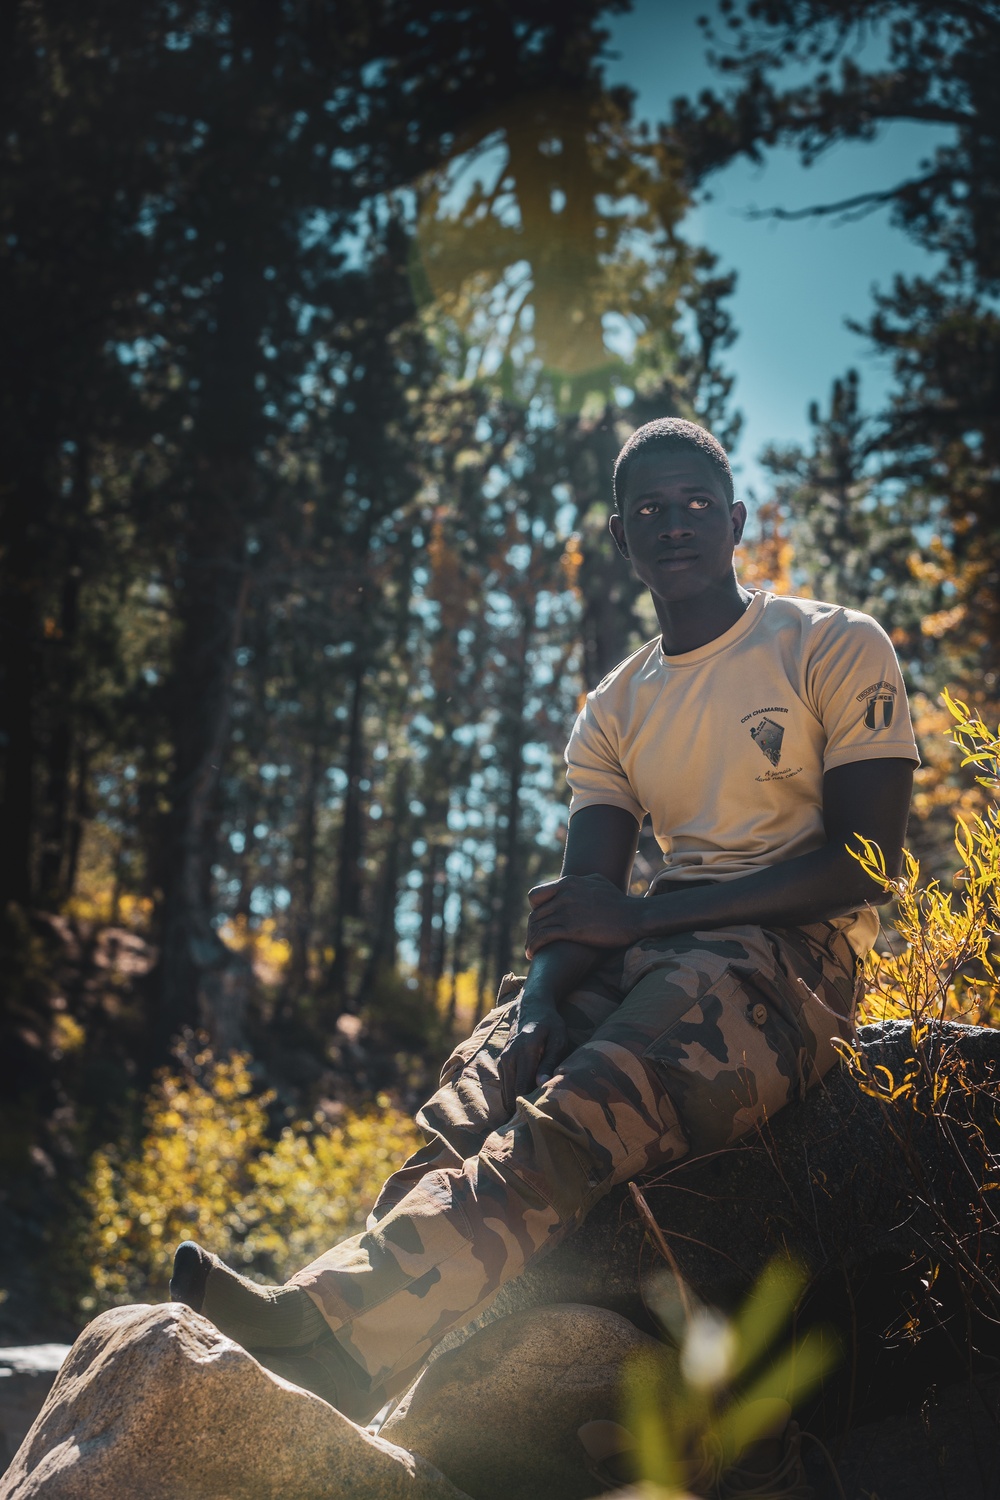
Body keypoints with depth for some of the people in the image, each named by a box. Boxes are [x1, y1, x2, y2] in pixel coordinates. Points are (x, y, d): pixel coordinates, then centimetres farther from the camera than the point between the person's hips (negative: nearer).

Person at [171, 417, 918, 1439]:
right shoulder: (613, 711, 19)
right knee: (471, 1107, -27)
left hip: (793, 954, -5)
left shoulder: (836, 648, 3)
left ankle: (335, 1329, -54)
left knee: (576, 1116, -35)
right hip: (653, 959, 5)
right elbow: (584, 897, 8)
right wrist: (542, 991, -17)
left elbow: (866, 863, -8)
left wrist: (643, 916, -15)